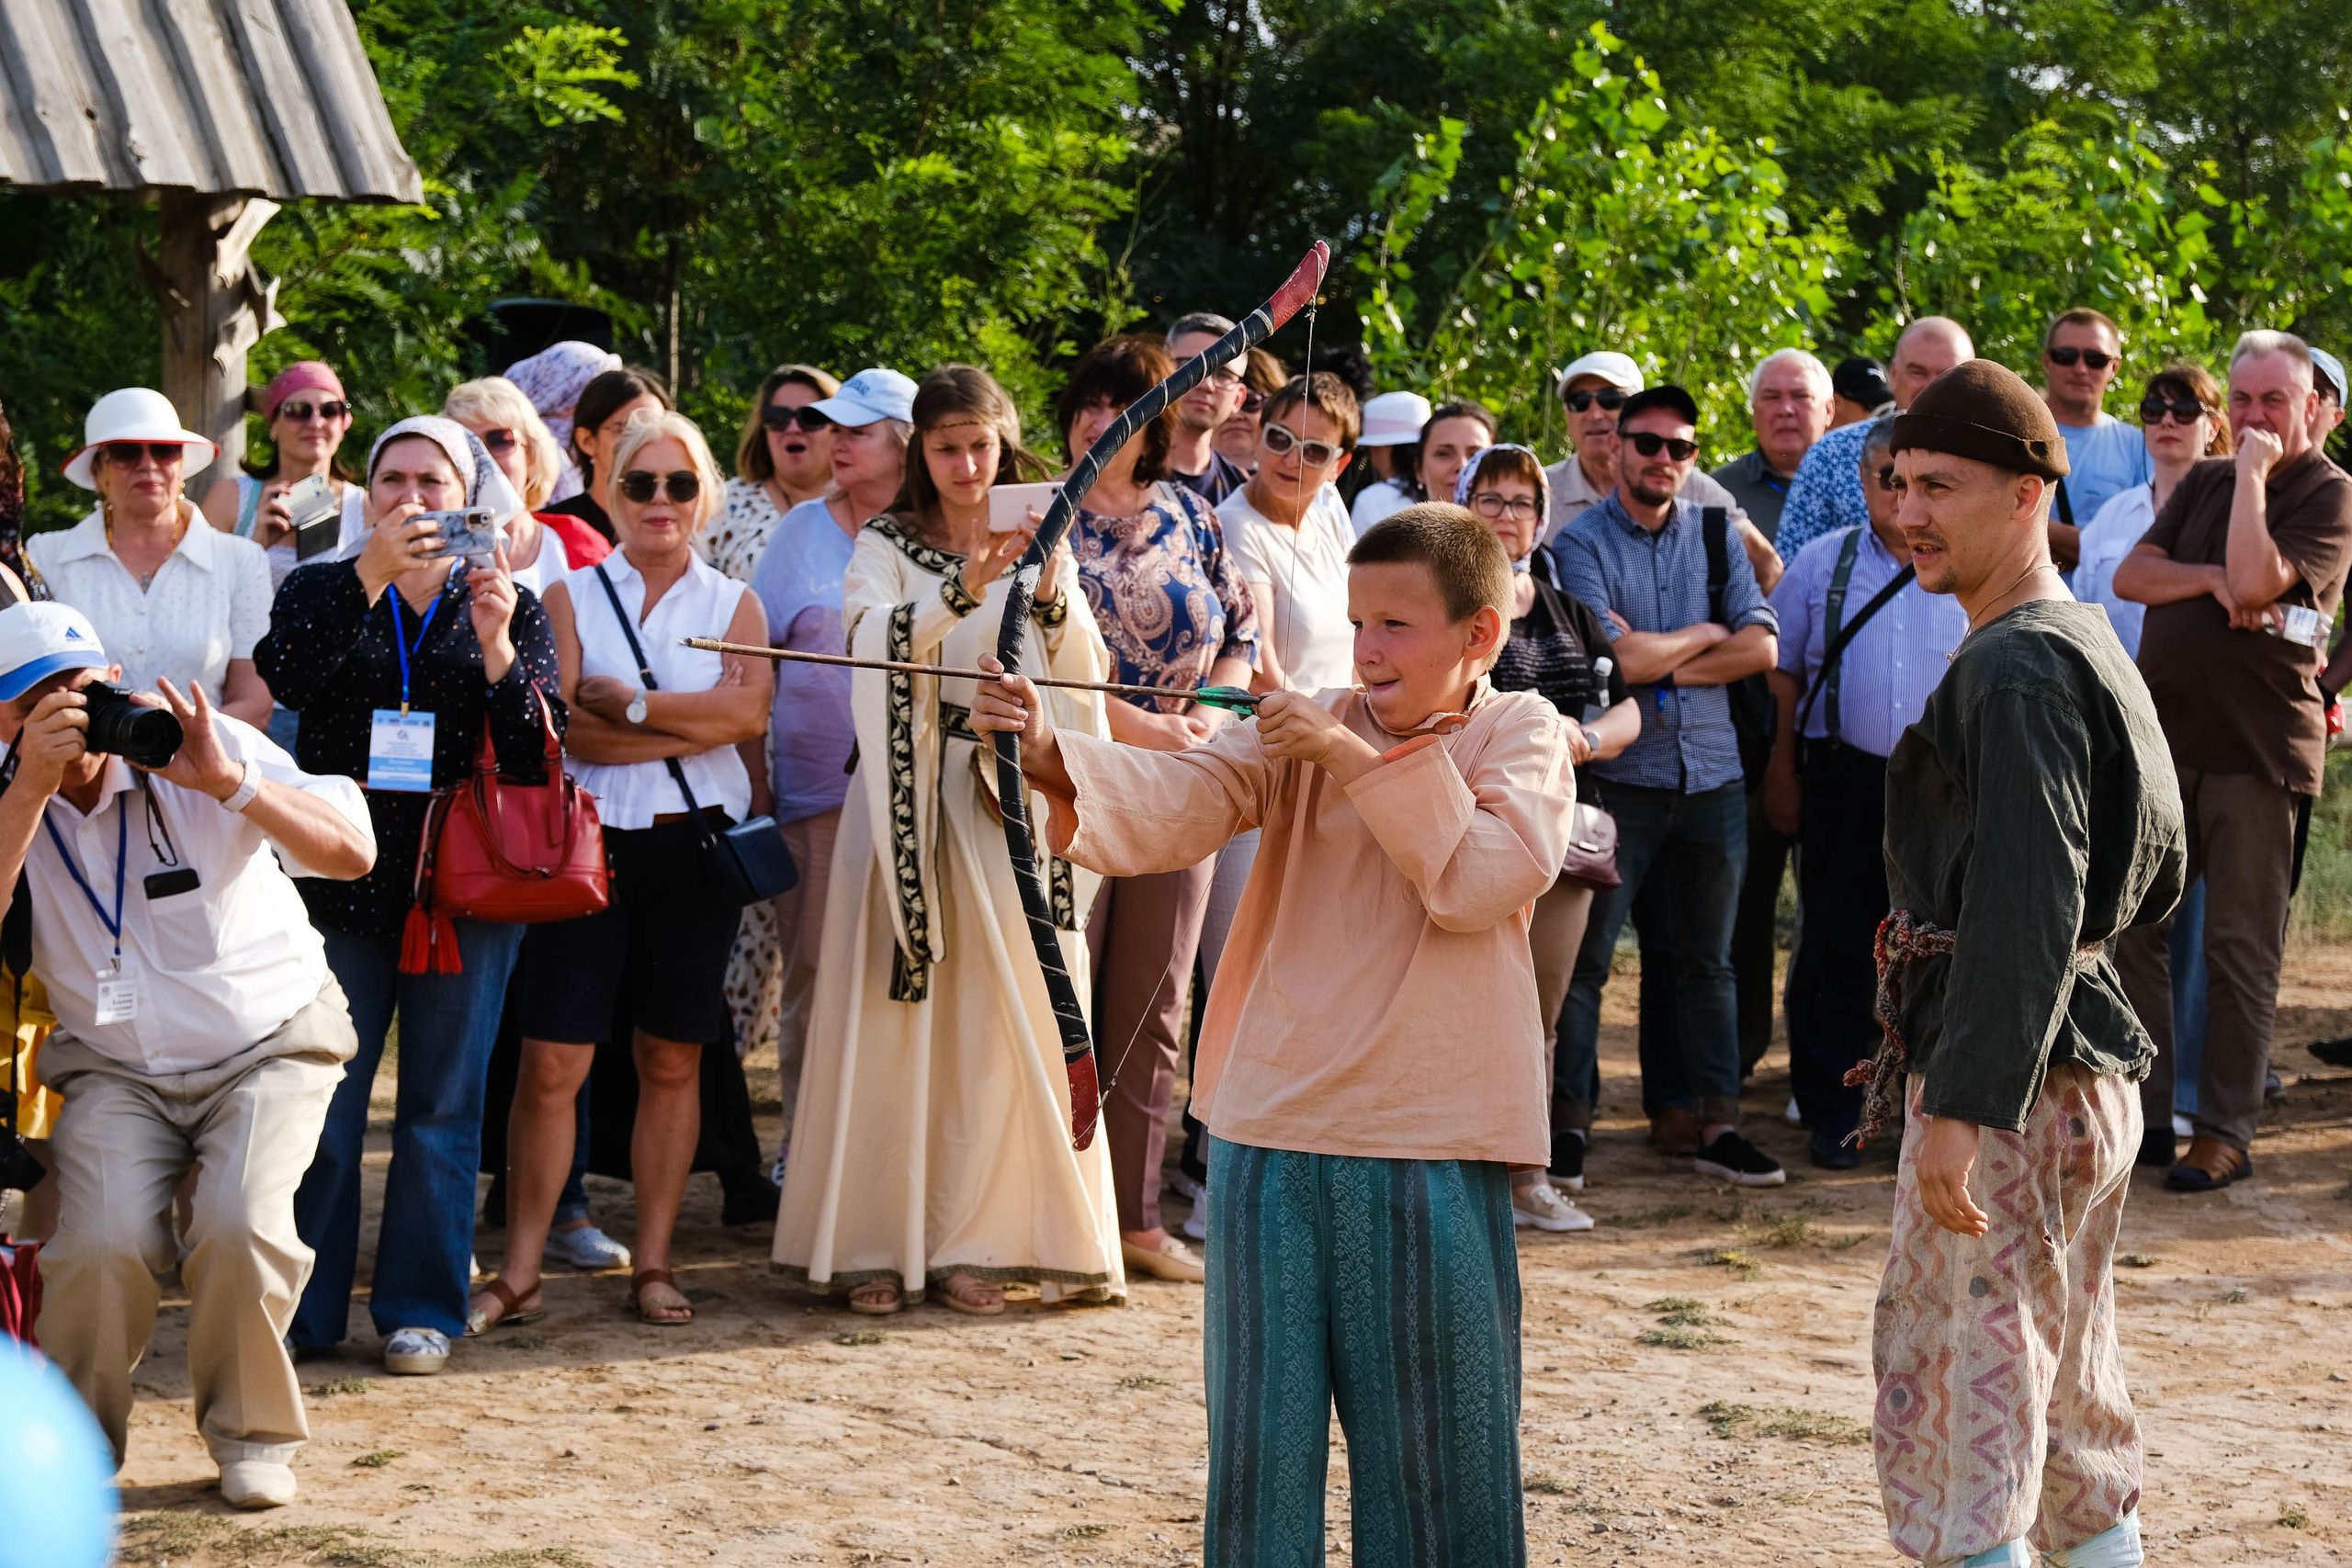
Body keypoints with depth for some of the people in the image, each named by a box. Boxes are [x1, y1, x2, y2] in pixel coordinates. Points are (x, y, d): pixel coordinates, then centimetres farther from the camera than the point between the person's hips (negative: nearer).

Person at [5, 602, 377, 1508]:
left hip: (268, 1049, -1)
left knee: (242, 1227, -27)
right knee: (105, 1246, -25)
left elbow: (353, 853, -17)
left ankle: (251, 1436, -1)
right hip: (116, 1071, 1)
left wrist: (225, 781, -28)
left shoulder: (215, 750, -7)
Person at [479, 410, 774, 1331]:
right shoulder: (571, 598, 7)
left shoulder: (733, 605, 10)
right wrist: (697, 723, -11)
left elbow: (749, 713, -9)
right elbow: (572, 728, -8)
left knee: (672, 1060, 6)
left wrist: (627, 703, -11)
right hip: (589, 840, -1)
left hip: (695, 843, 1)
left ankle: (653, 1264, 14)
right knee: (551, 1063, -6)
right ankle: (520, 1273, -2)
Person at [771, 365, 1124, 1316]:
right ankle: (875, 1243, 2)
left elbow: (1084, 681, 1)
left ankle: (970, 1241, 5)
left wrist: (1052, 594, -16)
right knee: (896, 1015, -3)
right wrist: (962, 590, -29)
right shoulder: (886, 548, 5)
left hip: (1005, 805, 2)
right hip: (908, 801, -2)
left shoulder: (1039, 548, 11)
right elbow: (874, 642, -16)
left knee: (998, 1021, -2)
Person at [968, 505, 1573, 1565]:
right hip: (1273, 1130, 2)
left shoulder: (1520, 734, 2)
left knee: (1432, 1441, 7)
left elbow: (1487, 876, -15)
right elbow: (1182, 800, -12)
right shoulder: (1304, 730, 5)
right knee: (1261, 1435, 8)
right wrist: (1057, 761, -30)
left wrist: (1360, 761, -16)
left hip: (1430, 1152, -2)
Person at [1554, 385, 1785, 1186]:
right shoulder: (1583, 541, -4)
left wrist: (1662, 666, -9)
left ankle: (1718, 1125, 15)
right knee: (1584, 957, -4)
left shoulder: (1713, 532, 9)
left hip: (1712, 771, 4)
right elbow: (1618, 660, -16)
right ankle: (1568, 1122, 3)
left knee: (1709, 960, 10)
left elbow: (1760, 646, -1)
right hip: (1619, 776, -4)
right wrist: (1704, 633, -2)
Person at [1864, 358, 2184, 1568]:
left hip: (2008, 1076, -10)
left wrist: (1963, 1106, -28)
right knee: (2068, 1394, 17)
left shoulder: (2017, 669, -16)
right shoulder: (2094, 650, 16)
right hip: (2091, 1076, 10)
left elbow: (2027, 908, -24)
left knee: (1952, 1384, -9)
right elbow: (2156, 870, 25)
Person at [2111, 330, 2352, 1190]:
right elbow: (2130, 574, 6)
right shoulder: (2204, 483, 16)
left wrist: (2253, 473, -14)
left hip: (2255, 754, -6)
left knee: (2240, 948, -1)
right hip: (2163, 741, 6)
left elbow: (2255, 580, -19)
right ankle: (2140, 1111, 17)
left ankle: (2226, 1131, 4)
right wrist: (2211, 579, -11)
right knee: (2130, 926, 8)